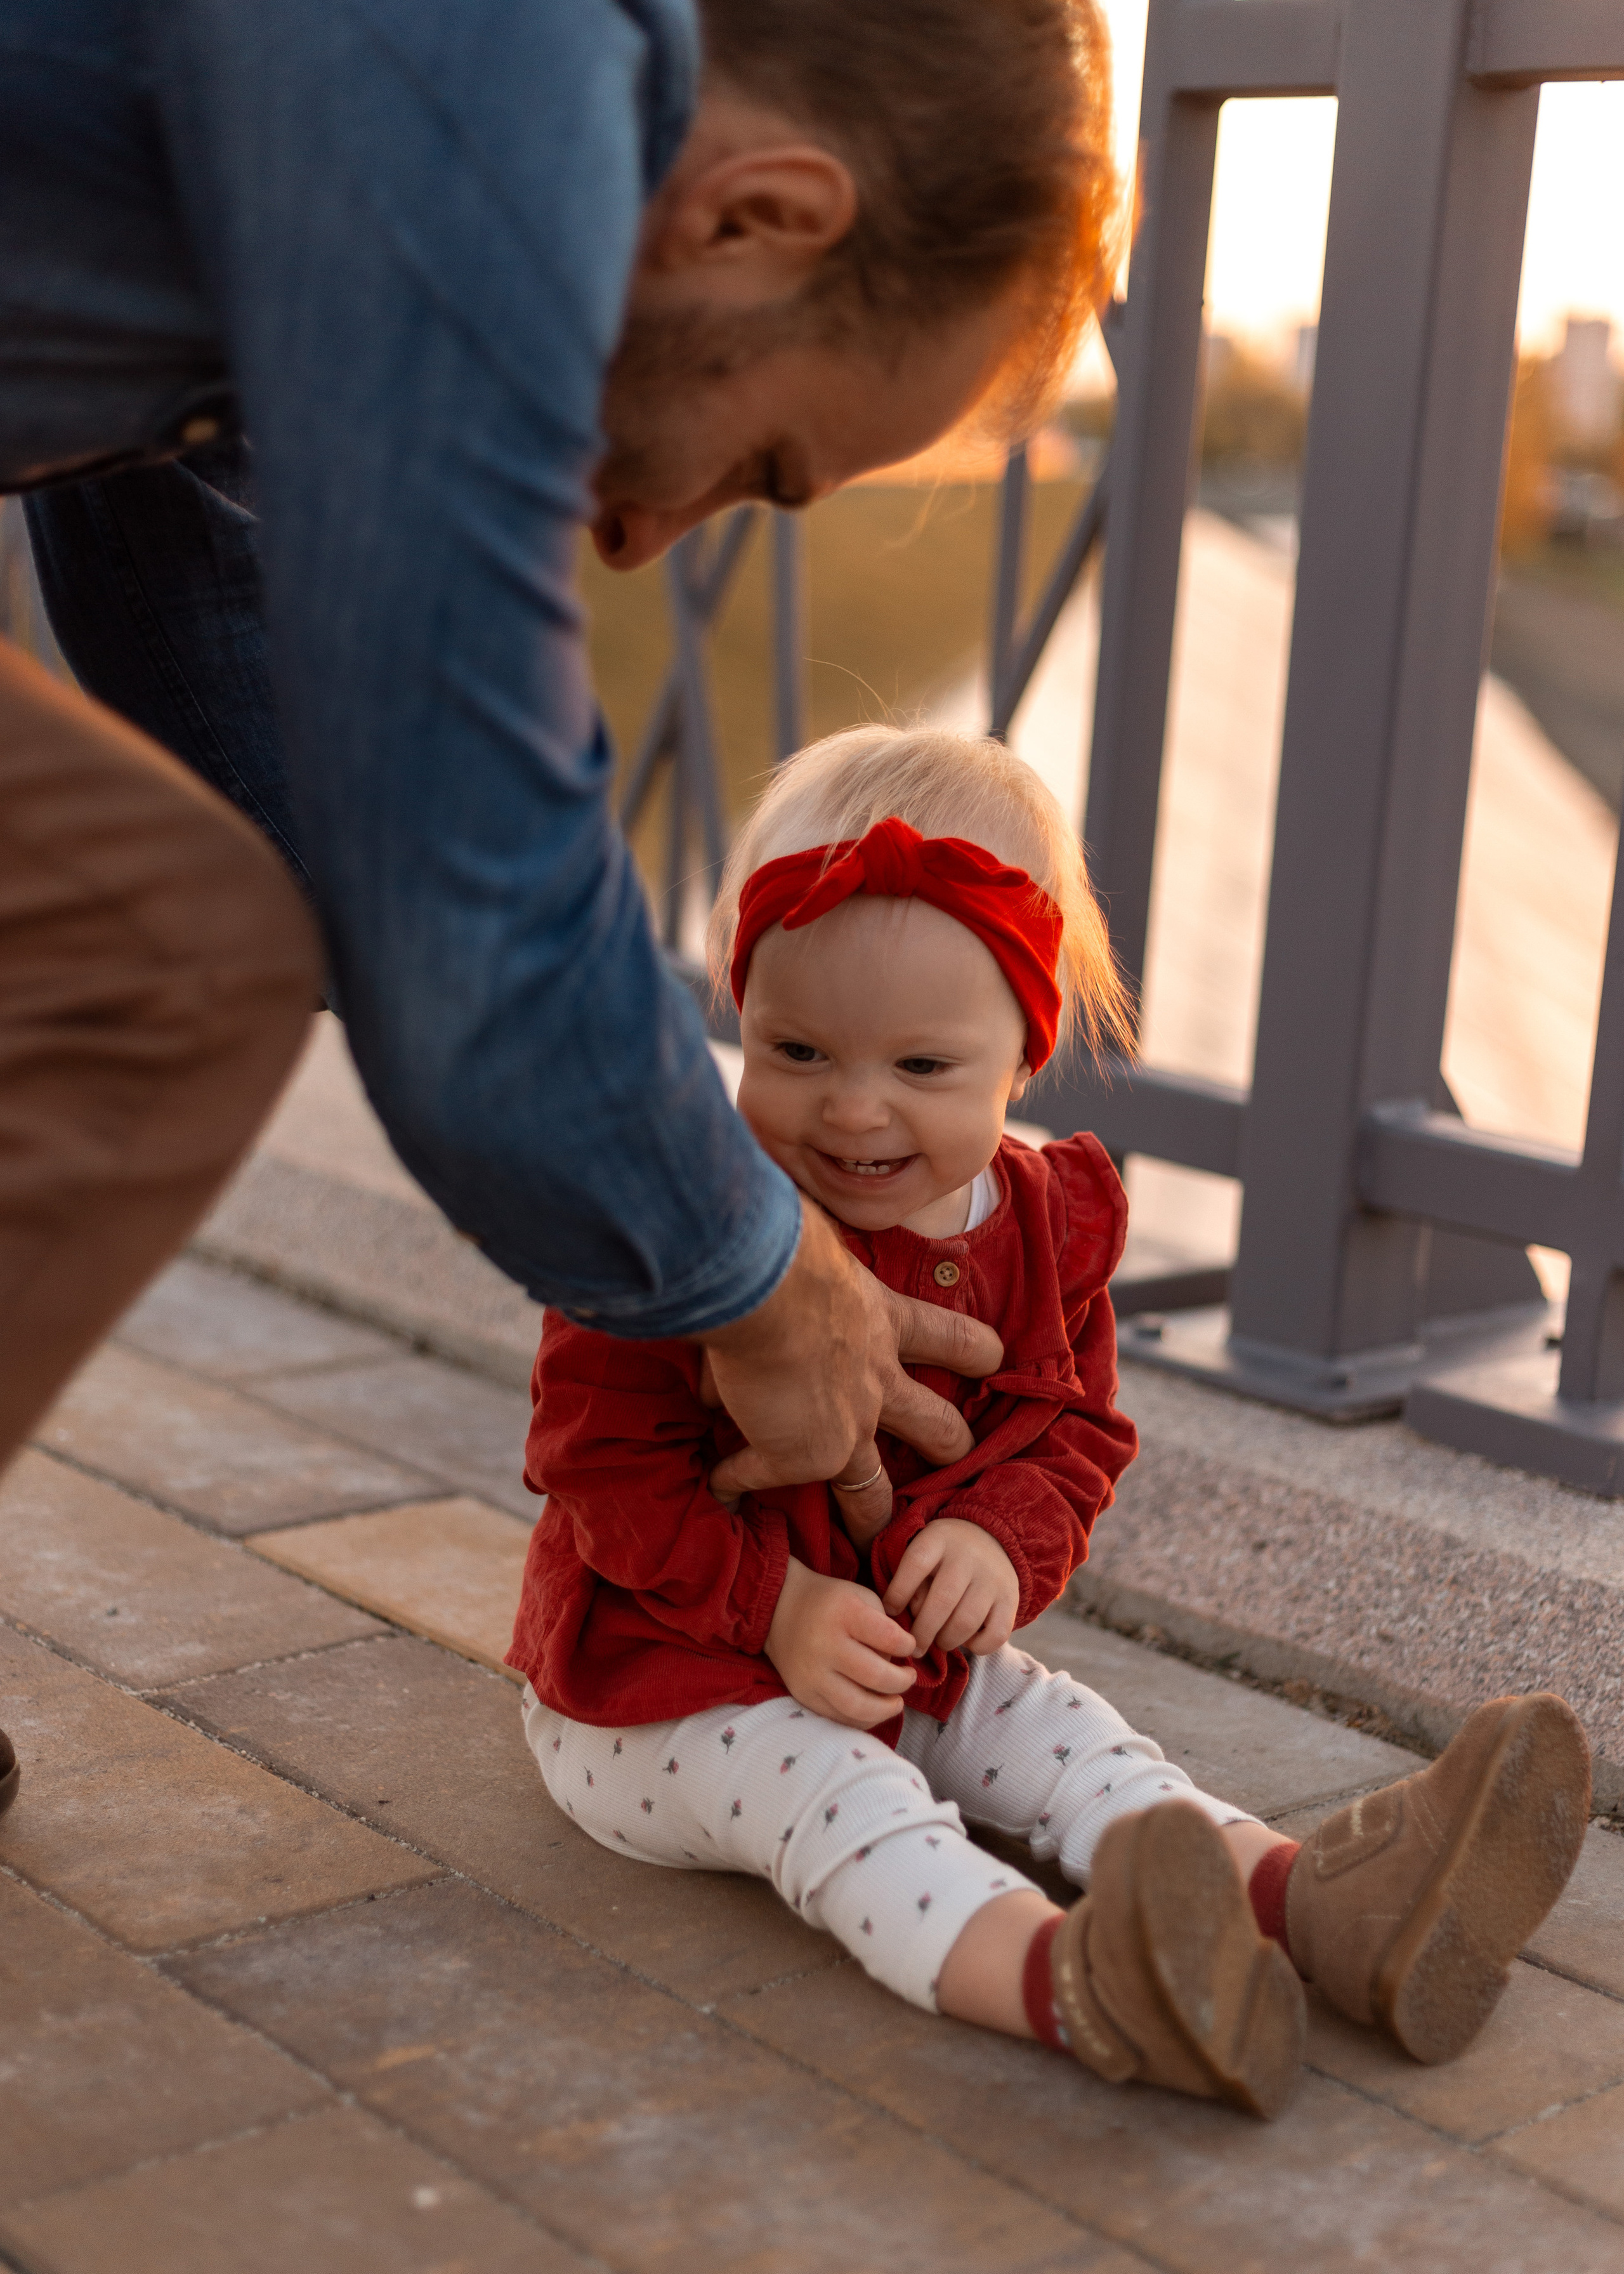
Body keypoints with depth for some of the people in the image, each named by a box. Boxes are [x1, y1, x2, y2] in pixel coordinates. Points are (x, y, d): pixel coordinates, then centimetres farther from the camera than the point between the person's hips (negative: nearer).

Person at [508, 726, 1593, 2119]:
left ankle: (1307, 1897, -31)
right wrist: (776, 1602, -27)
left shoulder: (1043, 1226, -2)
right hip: (665, 1685, -6)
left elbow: (1074, 1432, 6)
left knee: (1056, 1732, -13)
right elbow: (599, 1454, -18)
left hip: (913, 1659, 7)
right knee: (828, 1793, -31)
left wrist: (1001, 1541, -18)